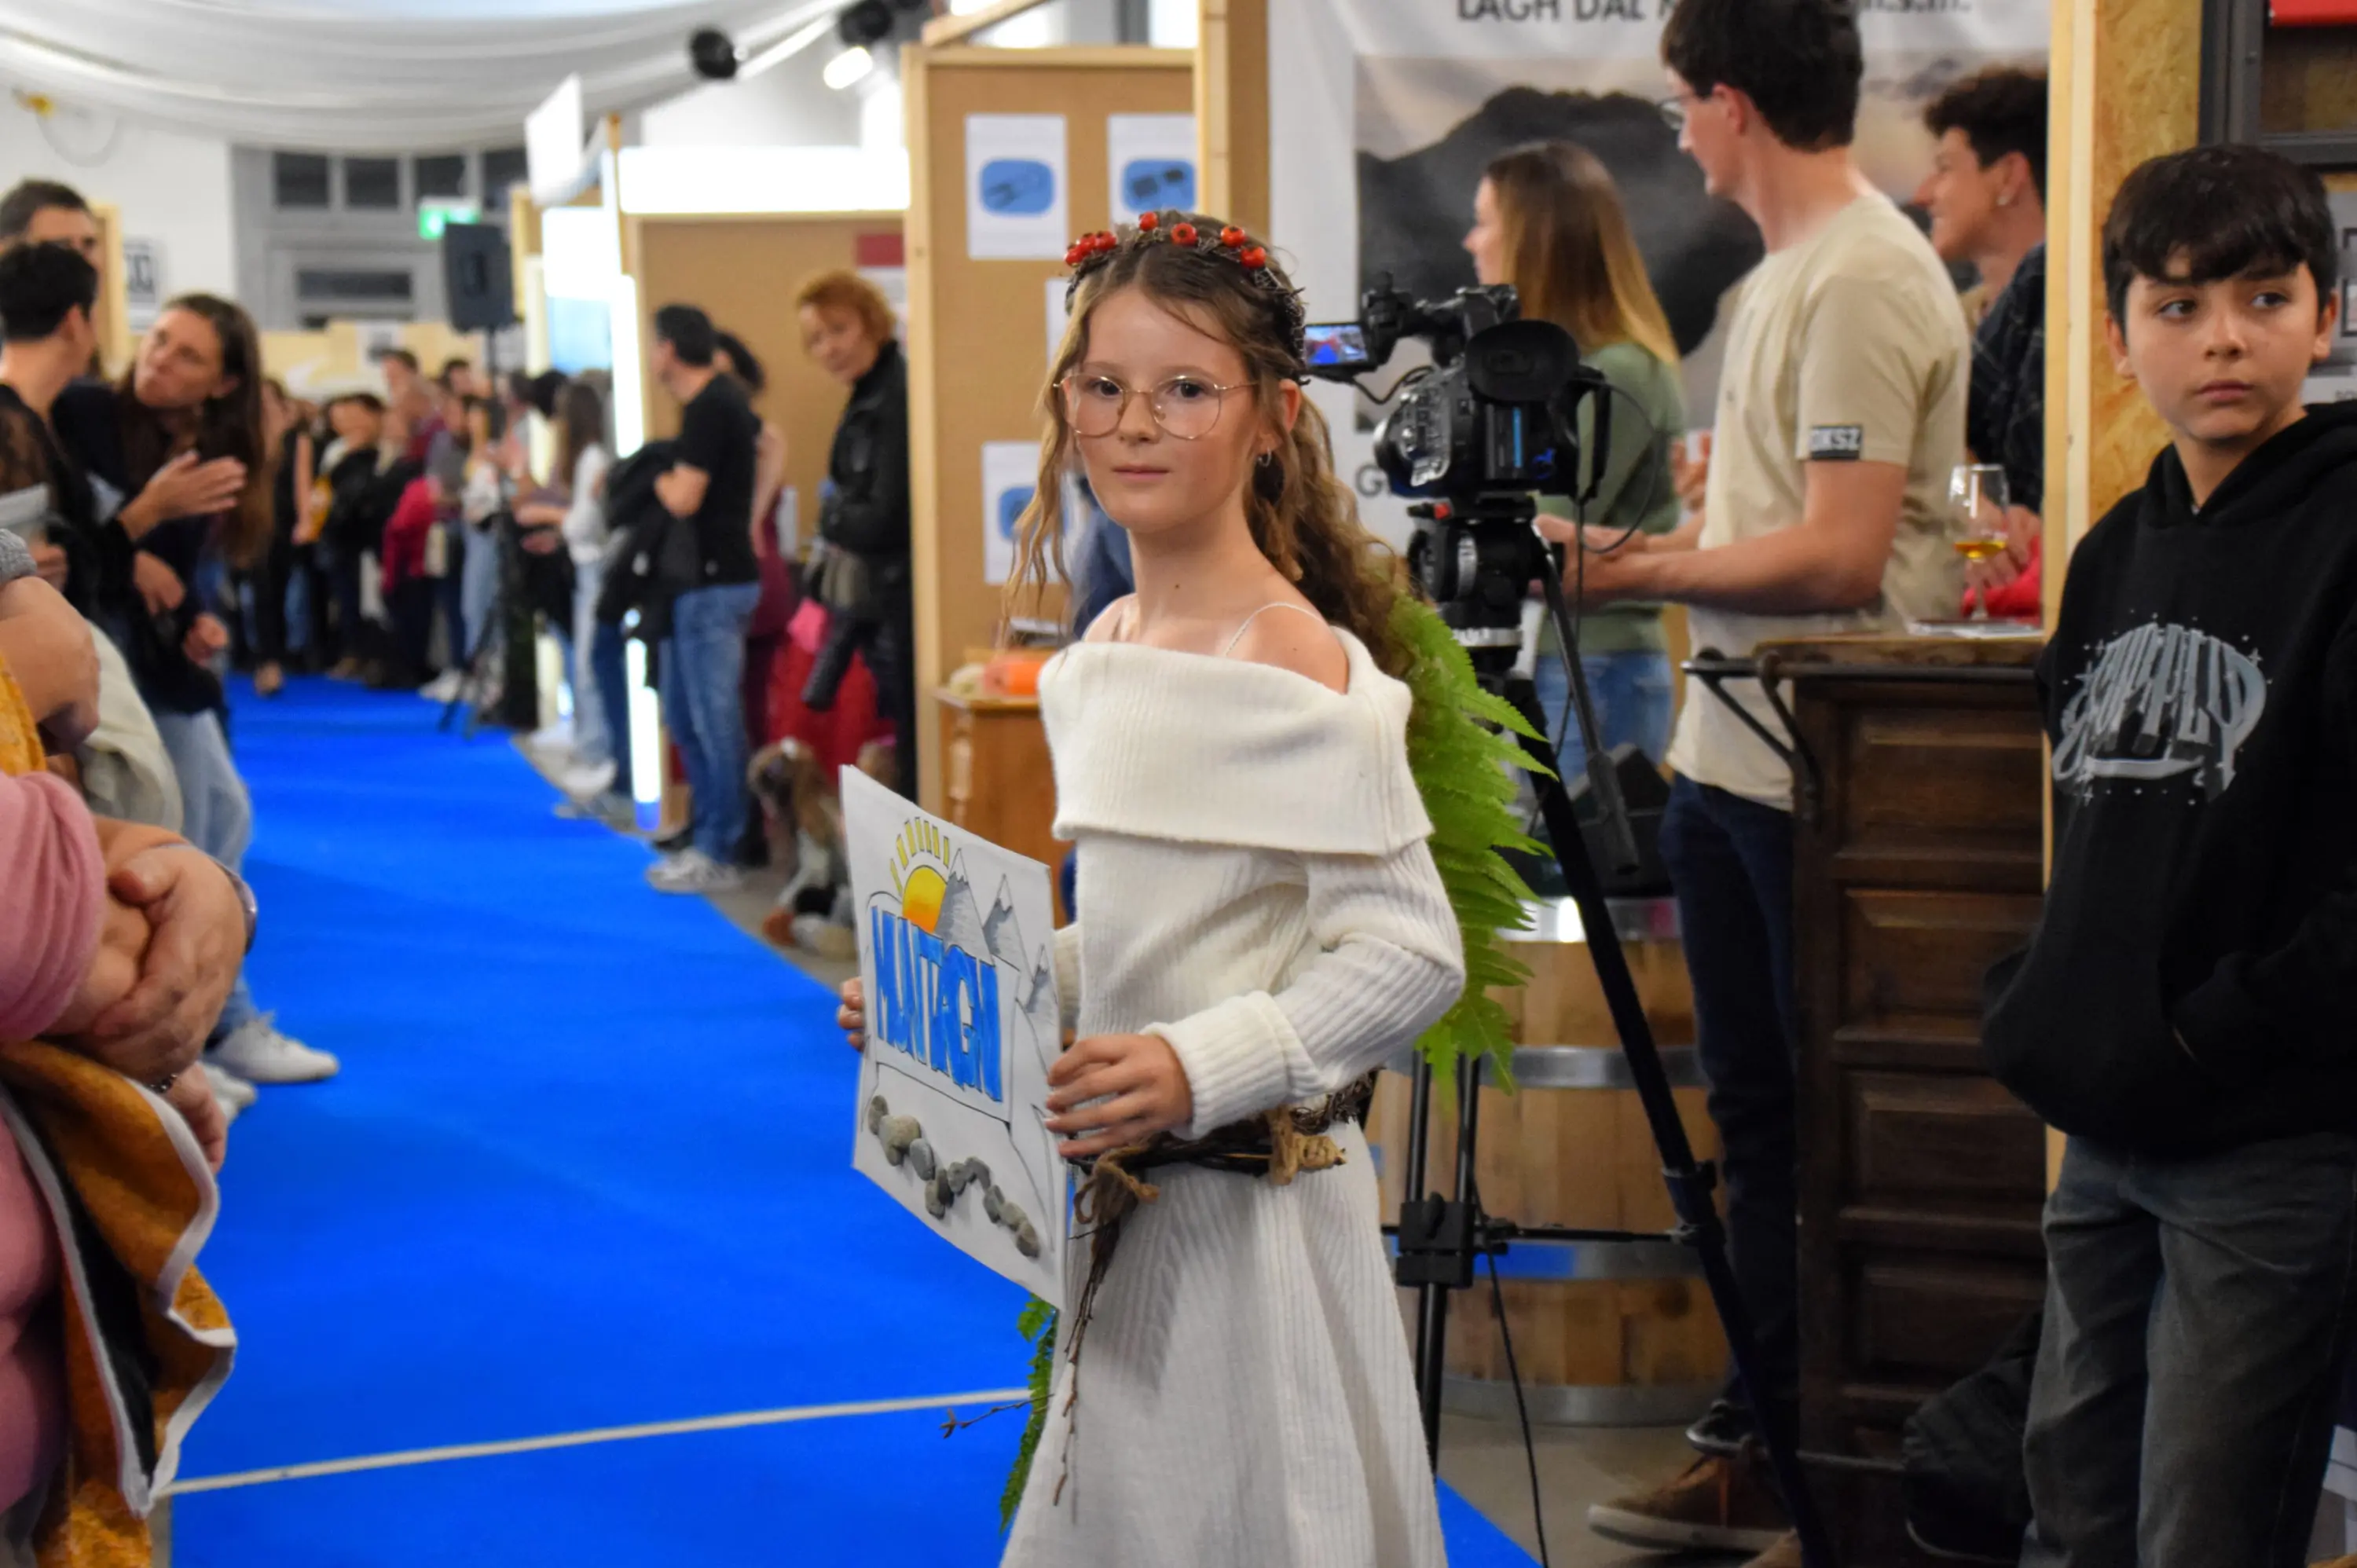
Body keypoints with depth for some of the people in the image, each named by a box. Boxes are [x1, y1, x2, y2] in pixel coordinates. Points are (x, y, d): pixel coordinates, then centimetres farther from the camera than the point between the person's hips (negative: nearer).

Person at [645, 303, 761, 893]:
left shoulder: (708, 409, -17)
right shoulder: (723, 398, 13)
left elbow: (683, 498, -21)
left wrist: (656, 477, 0)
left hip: (715, 584, -10)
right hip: (698, 581, 10)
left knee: (715, 720, -4)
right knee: (685, 714, 16)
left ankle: (718, 854, 1)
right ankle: (706, 837, 22)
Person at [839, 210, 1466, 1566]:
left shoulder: (1299, 669, -16)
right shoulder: (1101, 655, 9)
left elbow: (1411, 954, -20)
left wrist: (1201, 1070, -28)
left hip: (1251, 1211, -8)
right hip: (1129, 1205, 8)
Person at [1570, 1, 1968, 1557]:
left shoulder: (1864, 277, -15)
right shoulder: (1787, 273, 15)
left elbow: (1841, 554, -21)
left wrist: (1644, 571, -14)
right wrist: (1647, 550, 12)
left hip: (1830, 782, -10)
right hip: (1733, 760, 10)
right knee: (1759, 1119, 15)